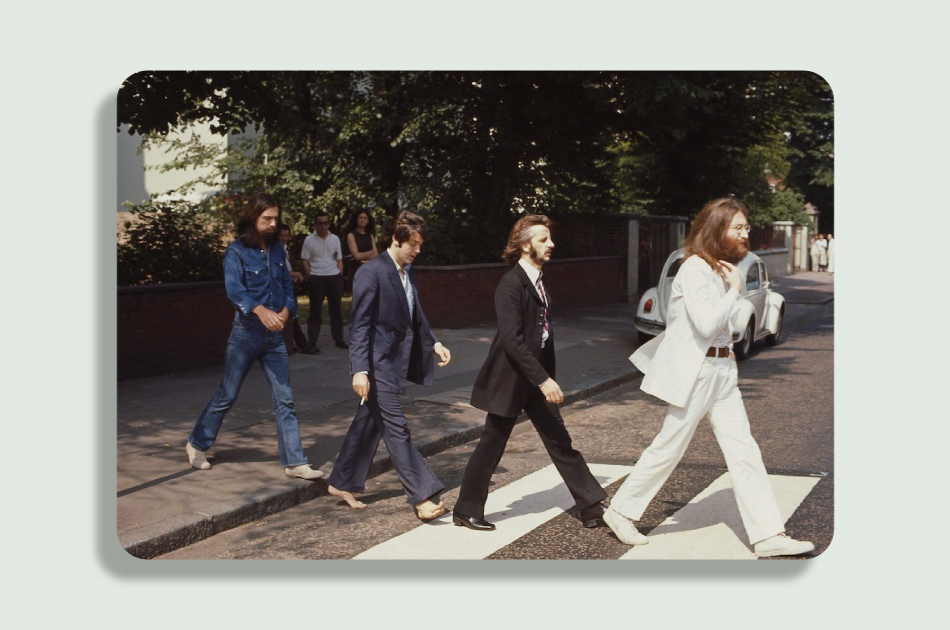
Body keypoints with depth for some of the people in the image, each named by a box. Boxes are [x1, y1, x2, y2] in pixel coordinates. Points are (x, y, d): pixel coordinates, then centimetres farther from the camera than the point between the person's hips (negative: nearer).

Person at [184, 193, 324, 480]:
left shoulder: (277, 248, 7)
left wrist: (285, 311, -12)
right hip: (246, 333, -5)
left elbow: (287, 283, 9)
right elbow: (234, 288, -24)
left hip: (274, 335, 5)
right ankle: (197, 444, 27)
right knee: (227, 395, 6)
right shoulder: (236, 251, -10)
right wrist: (261, 310, -40)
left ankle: (294, 462, 5)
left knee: (285, 400, 2)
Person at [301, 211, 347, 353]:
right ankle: (312, 343, 0)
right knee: (315, 311, -1)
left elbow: (339, 260, 13)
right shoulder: (309, 240, 1)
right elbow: (305, 261, 2)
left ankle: (339, 340, 19)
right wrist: (311, 278, -6)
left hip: (334, 277, 3)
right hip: (316, 278, -3)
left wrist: (340, 277, 5)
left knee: (336, 309, 10)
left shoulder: (335, 239, 9)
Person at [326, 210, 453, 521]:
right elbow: (359, 324, -16)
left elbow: (415, 315, 23)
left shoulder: (408, 272, 12)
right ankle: (423, 496, -7)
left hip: (396, 361, 9)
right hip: (378, 364, -9)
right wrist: (359, 369, -21)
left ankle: (342, 483, 29)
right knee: (396, 428, -8)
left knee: (368, 423, 16)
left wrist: (434, 343, 9)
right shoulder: (371, 273, -14)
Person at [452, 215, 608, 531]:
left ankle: (591, 506, 15)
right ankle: (466, 511, 19)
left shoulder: (538, 281, 8)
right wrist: (543, 379, -28)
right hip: (510, 379, -8)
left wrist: (549, 376, 12)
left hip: (536, 378, 8)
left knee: (559, 440, 10)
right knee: (491, 446, 4)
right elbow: (512, 339, -26)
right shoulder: (510, 285, -19)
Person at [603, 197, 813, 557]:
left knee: (744, 450, 4)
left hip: (722, 371, 9)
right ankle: (621, 512, 20)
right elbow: (706, 323, -24)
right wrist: (735, 289, -16)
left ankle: (768, 536, 5)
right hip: (694, 372, -9)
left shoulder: (722, 268, 13)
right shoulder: (695, 268, -16)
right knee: (669, 448, 3)